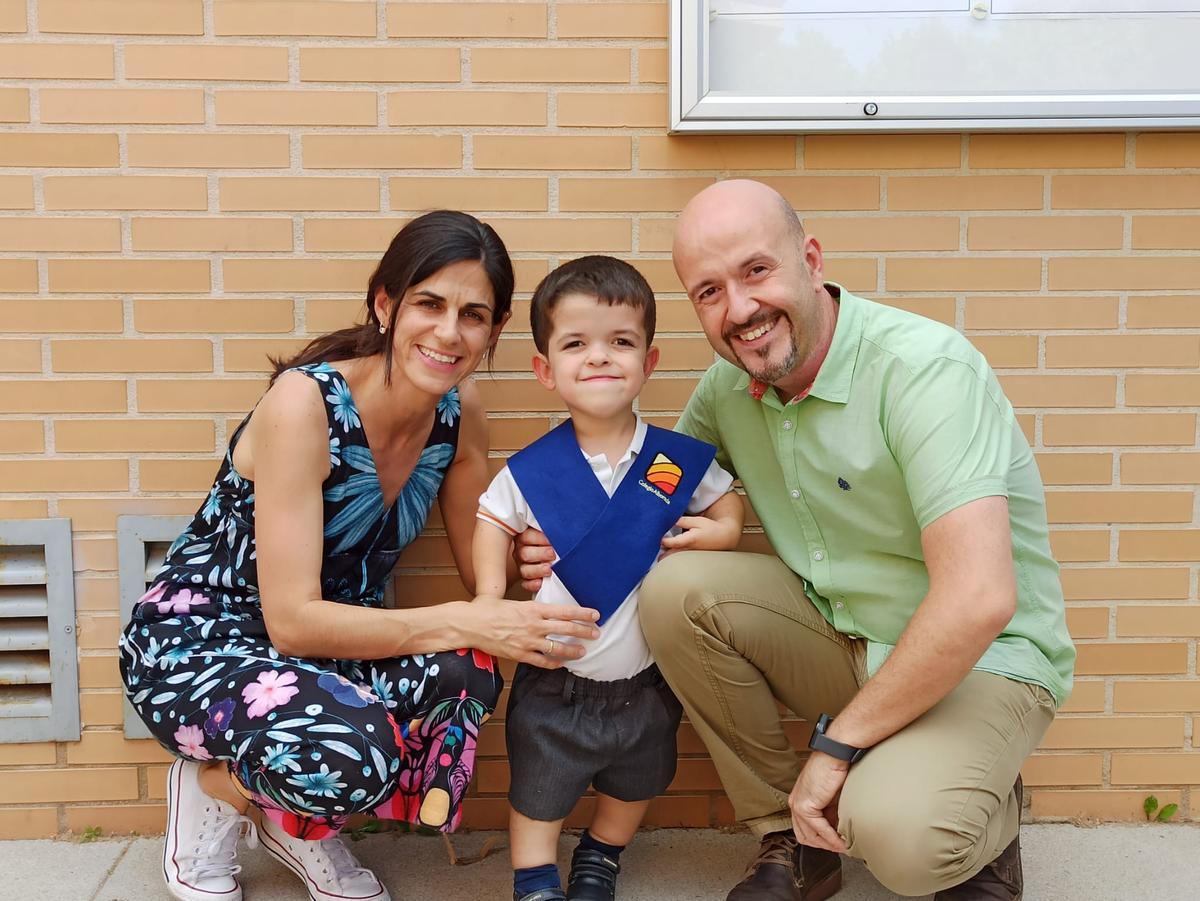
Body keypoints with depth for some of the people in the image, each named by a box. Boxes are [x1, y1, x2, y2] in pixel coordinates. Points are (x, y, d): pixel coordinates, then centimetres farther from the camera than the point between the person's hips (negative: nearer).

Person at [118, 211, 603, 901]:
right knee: (350, 754, -36)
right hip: (196, 640, -5)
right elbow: (293, 621, -27)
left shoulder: (459, 411, -7)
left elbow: (483, 571, 0)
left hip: (330, 642, 6)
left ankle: (299, 824, 2)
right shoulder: (306, 400, -24)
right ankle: (211, 789, 1)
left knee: (464, 676, -27)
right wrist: (464, 623, -33)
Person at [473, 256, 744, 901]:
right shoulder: (530, 471, -13)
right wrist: (491, 605, -9)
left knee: (635, 786, 26)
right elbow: (492, 524, 2)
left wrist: (722, 531, -16)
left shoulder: (680, 460, -12)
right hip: (554, 687, -2)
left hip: (646, 684, 2)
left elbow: (727, 499, 5)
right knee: (537, 799, 14)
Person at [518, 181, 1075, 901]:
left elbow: (979, 599, -33)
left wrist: (839, 742, -23)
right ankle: (793, 840, 0)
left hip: (983, 660, -6)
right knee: (674, 589, -17)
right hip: (840, 637, 6)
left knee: (896, 832, -33)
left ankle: (985, 818, 7)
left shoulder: (923, 364, -25)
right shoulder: (728, 386, -3)